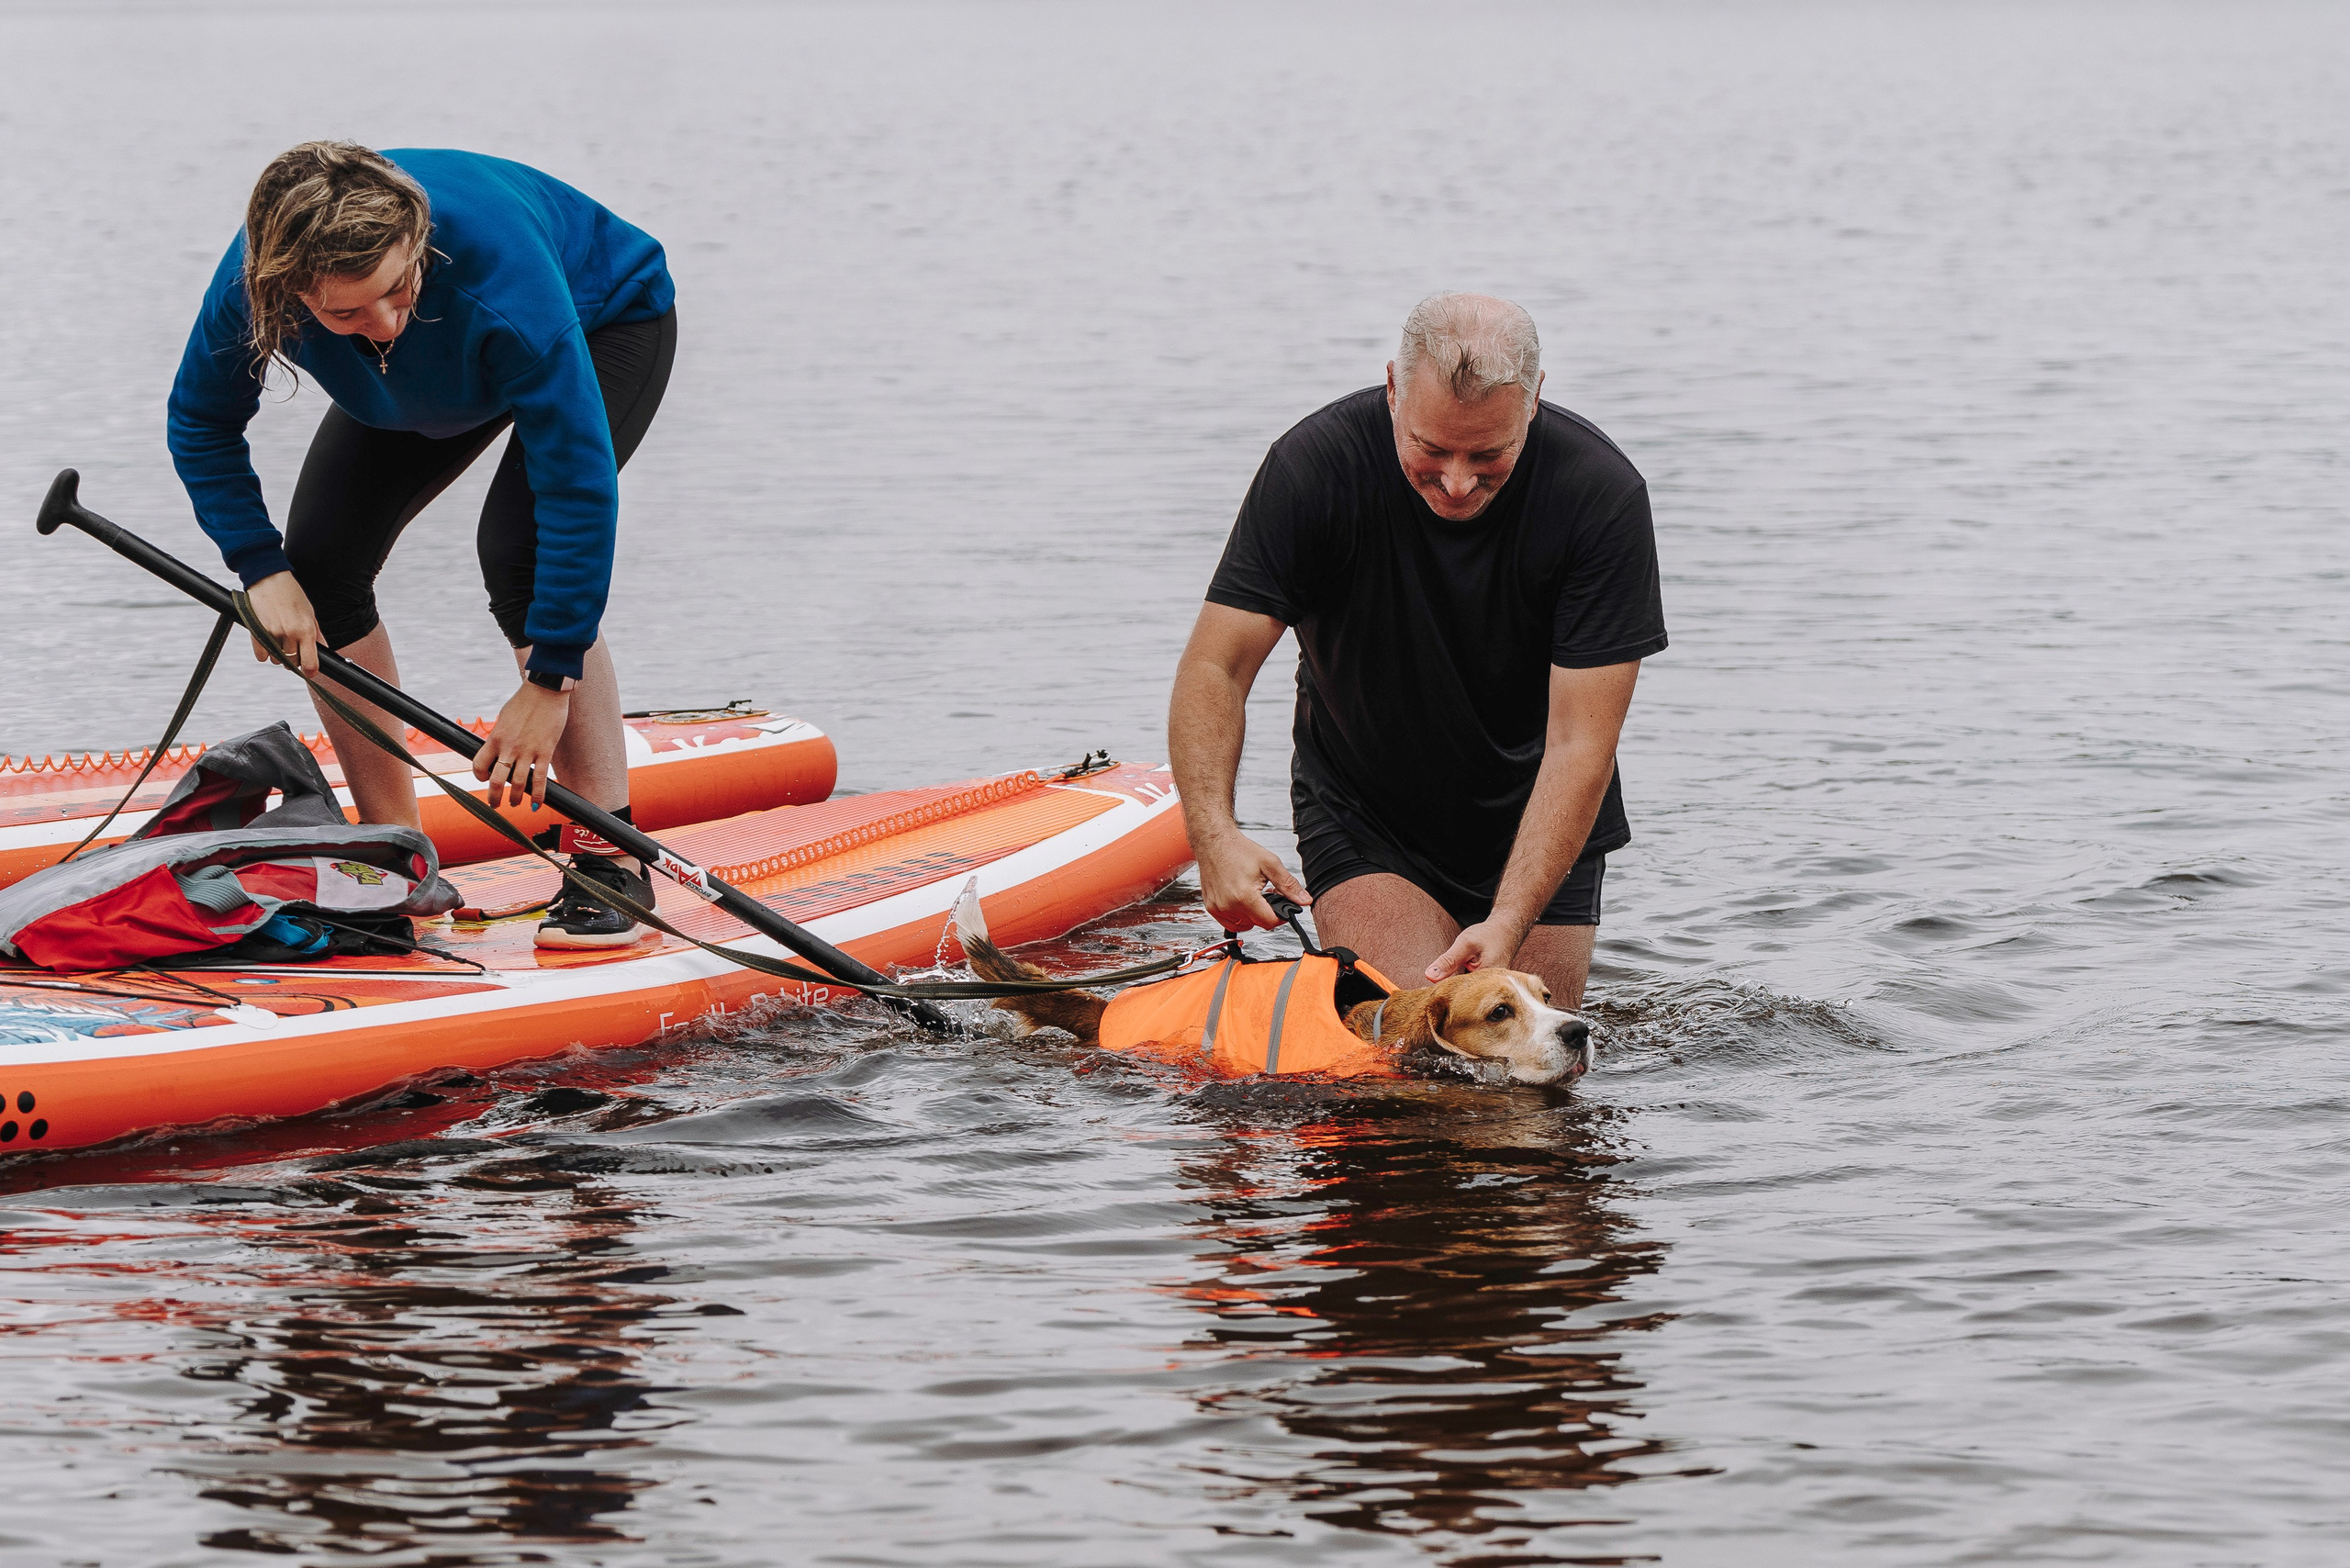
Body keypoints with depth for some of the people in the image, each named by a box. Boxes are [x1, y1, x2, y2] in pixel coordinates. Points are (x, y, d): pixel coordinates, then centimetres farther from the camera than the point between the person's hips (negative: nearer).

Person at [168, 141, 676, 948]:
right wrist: (263, 571, -24)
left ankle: (611, 861, -21)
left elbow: (579, 481, -41)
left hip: (607, 325, -5)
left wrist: (549, 681, -39)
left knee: (517, 550, -28)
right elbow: (203, 424, -11)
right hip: (436, 378, 5)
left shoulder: (496, 265, -46)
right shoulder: (252, 283, -32)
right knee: (322, 557, -9)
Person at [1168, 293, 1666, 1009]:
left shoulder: (1602, 493, -24)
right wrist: (1214, 832, -39)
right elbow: (1214, 669, -21)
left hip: (1537, 824, 1)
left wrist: (1511, 922, -36)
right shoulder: (1316, 465, -24)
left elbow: (1579, 744, -25)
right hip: (1365, 816, -1)